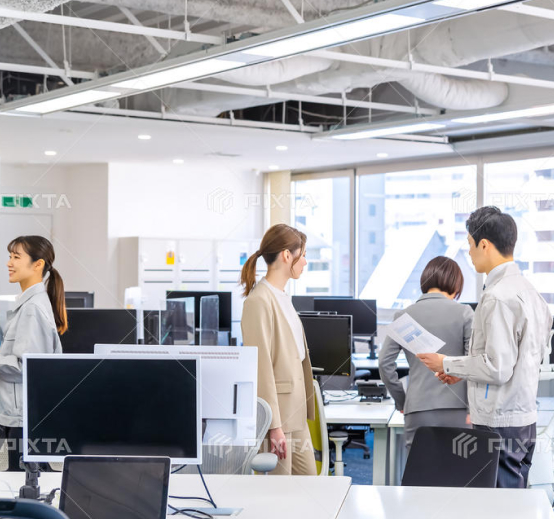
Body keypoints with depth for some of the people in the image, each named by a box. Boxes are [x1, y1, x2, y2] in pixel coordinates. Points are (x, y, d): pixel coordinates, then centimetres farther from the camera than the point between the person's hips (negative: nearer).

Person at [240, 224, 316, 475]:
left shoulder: (283, 298, 15)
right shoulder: (259, 301, -16)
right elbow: (261, 366, -20)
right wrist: (273, 425, -21)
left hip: (296, 416, 10)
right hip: (277, 416, -10)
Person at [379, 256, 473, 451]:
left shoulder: (404, 316, 6)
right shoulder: (464, 313, 1)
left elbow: (385, 362, 3)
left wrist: (401, 401, 12)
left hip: (418, 410, 1)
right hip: (457, 411, -1)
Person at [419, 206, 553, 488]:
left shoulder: (497, 298, -18)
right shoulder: (529, 291, 13)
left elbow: (498, 368, -20)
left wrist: (447, 364, -7)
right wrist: (465, 370, 18)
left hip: (498, 425, -10)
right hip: (525, 419, 10)